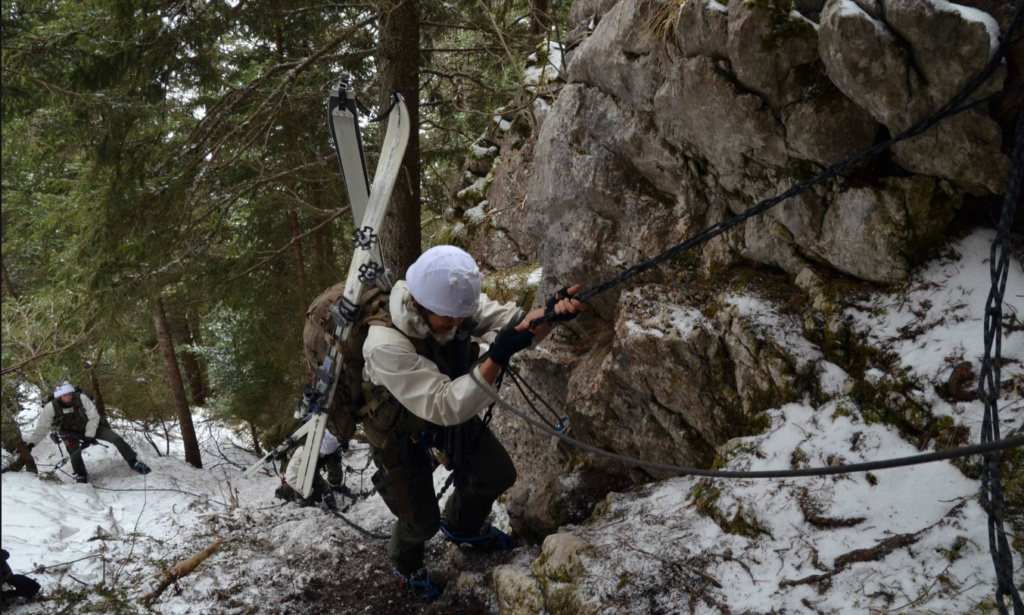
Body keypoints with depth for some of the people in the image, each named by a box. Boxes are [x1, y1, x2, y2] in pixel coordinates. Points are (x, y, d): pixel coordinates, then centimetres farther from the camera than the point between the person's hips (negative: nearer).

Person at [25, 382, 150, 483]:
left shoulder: (81, 398, -32)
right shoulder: (51, 408, -28)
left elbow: (94, 417, -23)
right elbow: (41, 428, -18)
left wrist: (89, 436, -24)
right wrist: (31, 444, -26)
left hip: (90, 427, 0)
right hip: (71, 432, 0)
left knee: (116, 439, -9)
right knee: (75, 453, -24)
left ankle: (134, 462, 10)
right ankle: (81, 476, 8)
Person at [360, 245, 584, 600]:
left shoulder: (456, 303, -25)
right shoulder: (386, 346, -42)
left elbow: (515, 323, -29)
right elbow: (445, 407, -44)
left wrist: (551, 313, -51)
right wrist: (497, 359, -53)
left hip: (451, 407, 6)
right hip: (400, 429, -6)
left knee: (498, 475, 16)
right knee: (421, 520, 4)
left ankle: (461, 527, 49)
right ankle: (406, 564, 43)